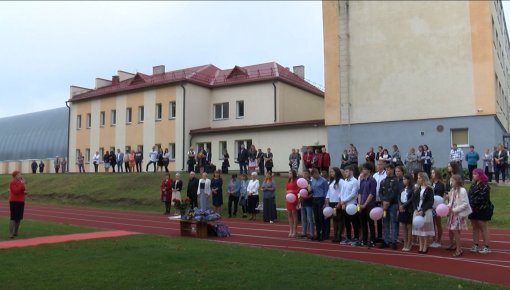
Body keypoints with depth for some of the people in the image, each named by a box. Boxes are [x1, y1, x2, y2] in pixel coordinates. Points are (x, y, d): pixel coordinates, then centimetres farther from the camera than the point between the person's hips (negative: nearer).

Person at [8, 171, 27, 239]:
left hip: (21, 202, 9)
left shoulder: (20, 182, 14)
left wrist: (24, 192, 6)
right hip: (14, 202, -9)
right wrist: (22, 184, -25)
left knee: (19, 218, 11)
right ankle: (11, 234, -8)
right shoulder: (12, 182, -12)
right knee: (13, 218, -9)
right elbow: (15, 191, -24)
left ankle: (15, 233, 21)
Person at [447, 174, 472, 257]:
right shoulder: (453, 190, 6)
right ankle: (452, 245, 37)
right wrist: (448, 206, -4)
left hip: (459, 214, -7)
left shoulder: (462, 190, -16)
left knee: (456, 231, -6)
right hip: (452, 213, 8)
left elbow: (465, 204, -18)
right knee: (450, 230, 15)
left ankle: (459, 249, 4)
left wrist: (455, 210, -19)